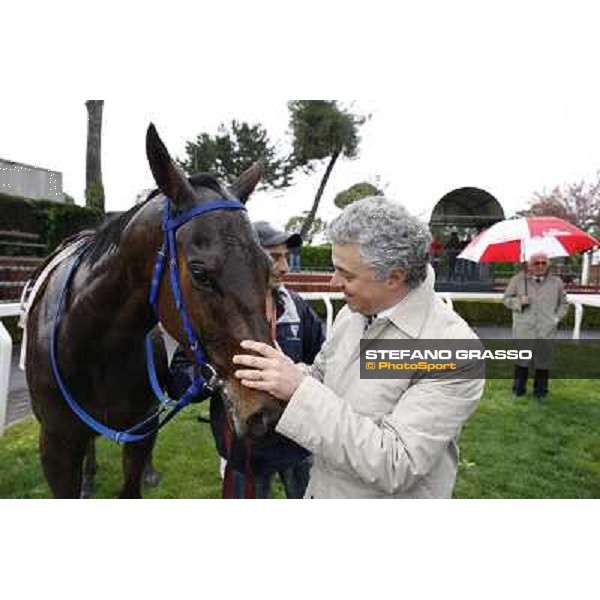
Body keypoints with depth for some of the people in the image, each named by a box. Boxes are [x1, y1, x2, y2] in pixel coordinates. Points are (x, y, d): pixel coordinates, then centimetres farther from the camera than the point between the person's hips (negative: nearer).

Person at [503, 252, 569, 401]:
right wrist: (519, 301, -10)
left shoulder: (556, 282, 9)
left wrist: (557, 318, 4)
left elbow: (564, 304, 18)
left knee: (543, 360, 3)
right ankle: (519, 389, 20)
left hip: (546, 331, 1)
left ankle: (540, 392, 18)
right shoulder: (518, 280, 4)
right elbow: (507, 299, 9)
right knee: (522, 360, 5)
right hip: (524, 329, -1)